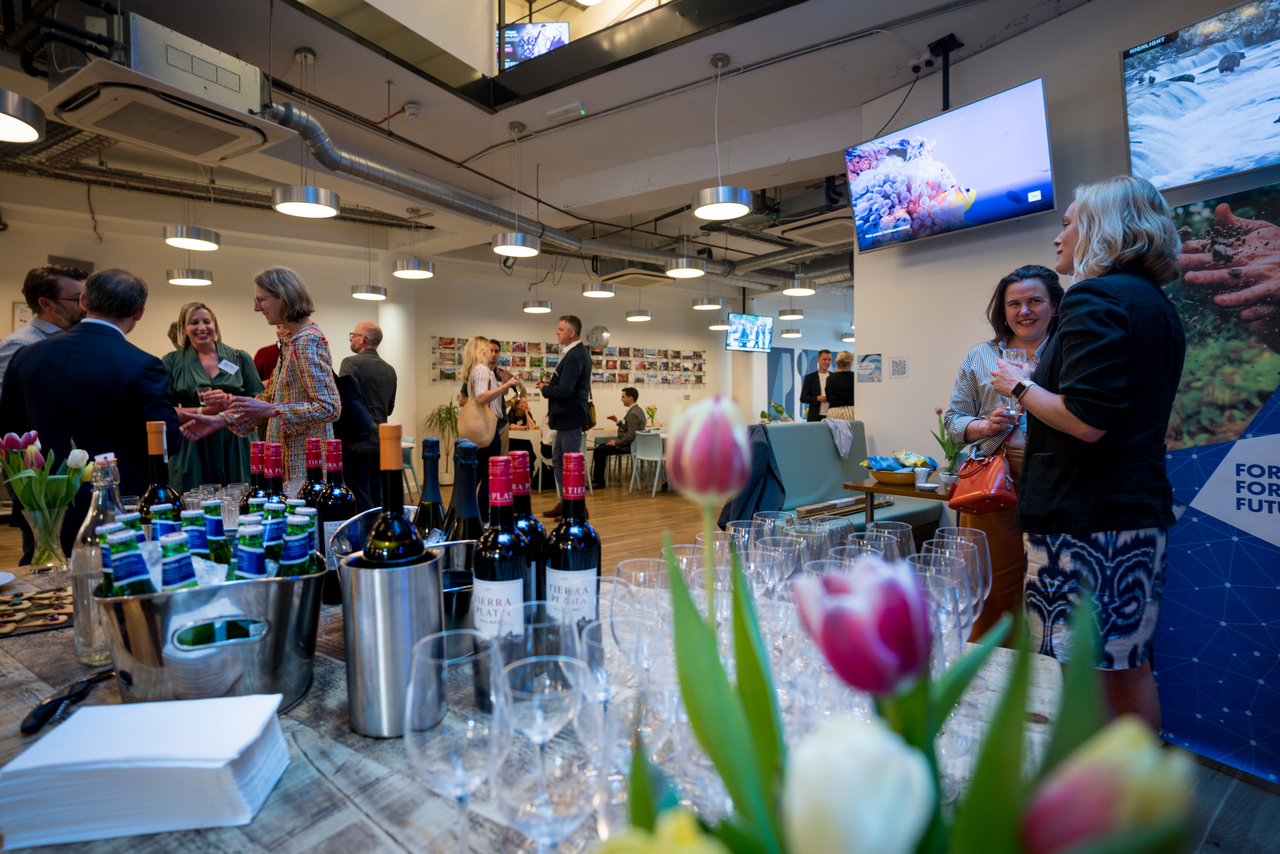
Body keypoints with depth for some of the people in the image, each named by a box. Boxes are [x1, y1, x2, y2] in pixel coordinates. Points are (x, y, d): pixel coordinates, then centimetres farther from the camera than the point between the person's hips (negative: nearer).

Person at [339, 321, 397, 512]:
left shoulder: (351, 363, -9)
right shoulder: (390, 370, 10)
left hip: (356, 441, -6)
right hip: (380, 441, 7)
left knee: (360, 501, -2)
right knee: (378, 499, 13)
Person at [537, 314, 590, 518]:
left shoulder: (574, 356, -21)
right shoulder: (579, 352, 13)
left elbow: (565, 390, -27)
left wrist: (545, 389, -10)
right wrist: (550, 383, 4)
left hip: (570, 416, -11)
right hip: (567, 417, 11)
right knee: (558, 458, 18)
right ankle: (565, 502, 28)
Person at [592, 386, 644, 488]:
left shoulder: (633, 414, -22)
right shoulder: (636, 410, 11)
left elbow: (631, 436, -27)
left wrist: (616, 443, -17)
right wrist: (617, 421, 9)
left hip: (628, 447, -11)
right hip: (629, 444, 11)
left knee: (599, 450, -12)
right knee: (601, 447, 16)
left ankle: (598, 480, 1)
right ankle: (598, 478, 17)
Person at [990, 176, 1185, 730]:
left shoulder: (1094, 298, -13)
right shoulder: (1159, 306, 18)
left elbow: (1087, 421, -22)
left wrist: (1020, 387, -7)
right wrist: (1037, 389, 23)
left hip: (1085, 518, -10)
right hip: (1142, 513, 10)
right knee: (1130, 669, 19)